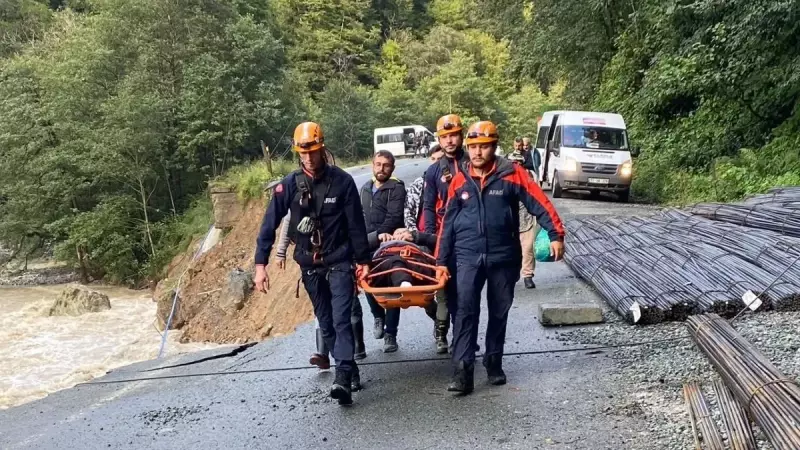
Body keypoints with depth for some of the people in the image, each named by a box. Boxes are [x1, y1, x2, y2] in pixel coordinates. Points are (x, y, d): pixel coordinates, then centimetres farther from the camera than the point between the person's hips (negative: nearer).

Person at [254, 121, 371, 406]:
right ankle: (348, 368, 25)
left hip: (339, 262, -3)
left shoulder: (342, 181, -9)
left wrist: (363, 260, -2)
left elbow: (356, 224, -3)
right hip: (310, 266, 3)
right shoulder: (288, 185, -6)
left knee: (341, 320, -13)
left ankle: (343, 378, -17)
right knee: (325, 323, 11)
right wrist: (260, 264, -9)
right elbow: (269, 225, -4)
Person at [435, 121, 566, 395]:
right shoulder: (459, 181, 3)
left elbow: (540, 204, -4)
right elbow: (448, 223, 8)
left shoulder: (511, 174, -4)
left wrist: (556, 234, -14)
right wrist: (441, 260, 7)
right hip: (468, 257, 1)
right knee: (465, 312, -9)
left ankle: (494, 363, 28)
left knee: (499, 313, 11)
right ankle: (462, 372, -8)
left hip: (503, 257, 0)